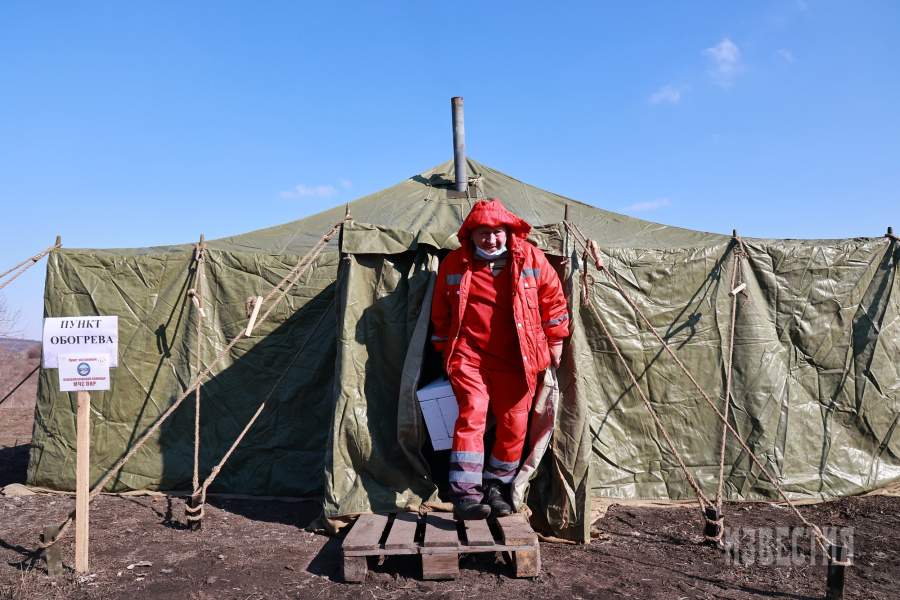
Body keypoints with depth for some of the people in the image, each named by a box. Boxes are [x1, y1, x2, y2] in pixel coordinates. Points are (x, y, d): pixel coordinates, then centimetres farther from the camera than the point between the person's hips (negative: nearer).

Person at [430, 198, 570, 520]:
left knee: (514, 423, 5)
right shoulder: (454, 264, 0)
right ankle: (464, 493, -16)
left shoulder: (531, 258, -2)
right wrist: (445, 349, 14)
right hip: (469, 356, -1)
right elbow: (440, 311, 12)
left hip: (515, 358, 2)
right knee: (472, 413, -18)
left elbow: (553, 298, 9)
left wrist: (554, 341, 10)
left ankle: (495, 487, 23)